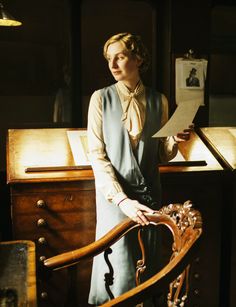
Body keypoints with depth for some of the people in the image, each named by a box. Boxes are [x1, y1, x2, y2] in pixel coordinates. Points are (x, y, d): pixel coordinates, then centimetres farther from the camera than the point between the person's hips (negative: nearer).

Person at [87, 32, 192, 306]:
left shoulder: (158, 101, 3)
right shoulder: (101, 98, -4)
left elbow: (162, 155, 9)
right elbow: (97, 155, -9)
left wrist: (174, 141, -13)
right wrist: (122, 200, -18)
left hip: (149, 192, 3)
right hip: (114, 193, -2)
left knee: (147, 265, 12)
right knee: (120, 270, 1)